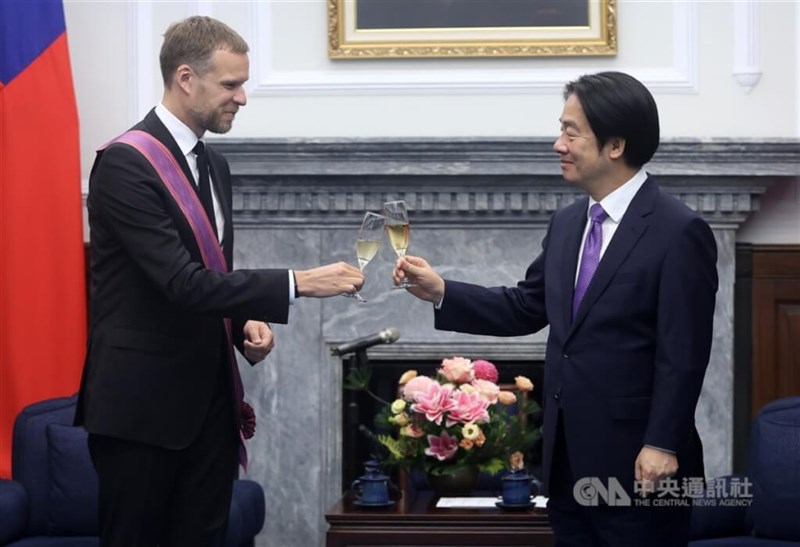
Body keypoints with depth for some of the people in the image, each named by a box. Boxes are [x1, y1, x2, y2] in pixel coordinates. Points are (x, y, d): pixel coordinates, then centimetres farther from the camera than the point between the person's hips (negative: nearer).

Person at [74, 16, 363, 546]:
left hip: (210, 401, 8)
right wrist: (299, 283, -23)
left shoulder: (214, 164, 13)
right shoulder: (125, 162, -14)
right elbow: (181, 282, -22)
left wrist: (245, 322, 2)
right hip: (142, 403, -8)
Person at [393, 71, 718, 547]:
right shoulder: (567, 224, 12)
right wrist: (441, 292, 6)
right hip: (569, 461, 8)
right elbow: (526, 308, 18)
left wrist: (662, 446, -19)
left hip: (635, 464, -7)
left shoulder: (679, 232, -12)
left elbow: (682, 355, -15)